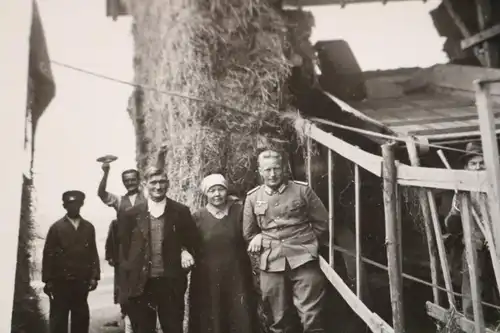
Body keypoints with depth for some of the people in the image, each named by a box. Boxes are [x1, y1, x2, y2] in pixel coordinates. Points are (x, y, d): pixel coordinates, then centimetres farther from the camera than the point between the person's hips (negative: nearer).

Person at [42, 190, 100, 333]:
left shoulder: (89, 227, 8)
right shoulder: (56, 227, 1)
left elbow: (93, 253, 8)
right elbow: (48, 254, -1)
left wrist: (94, 276, 0)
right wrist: (47, 280, -4)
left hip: (82, 282, 2)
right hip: (60, 282, -2)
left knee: (81, 318, 7)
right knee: (58, 319, 4)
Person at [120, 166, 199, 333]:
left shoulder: (181, 212, 1)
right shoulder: (132, 214, 2)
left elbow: (193, 241, 10)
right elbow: (124, 247, 7)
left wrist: (187, 253, -6)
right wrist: (128, 278, 2)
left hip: (170, 283, -1)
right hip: (141, 284, 1)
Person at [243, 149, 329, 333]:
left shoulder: (302, 190, 2)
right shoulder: (252, 197, 8)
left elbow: (322, 222, 7)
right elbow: (249, 234, 16)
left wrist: (307, 244, 8)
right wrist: (263, 242, 7)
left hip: (303, 260, -2)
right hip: (271, 263, 2)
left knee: (311, 317, -1)